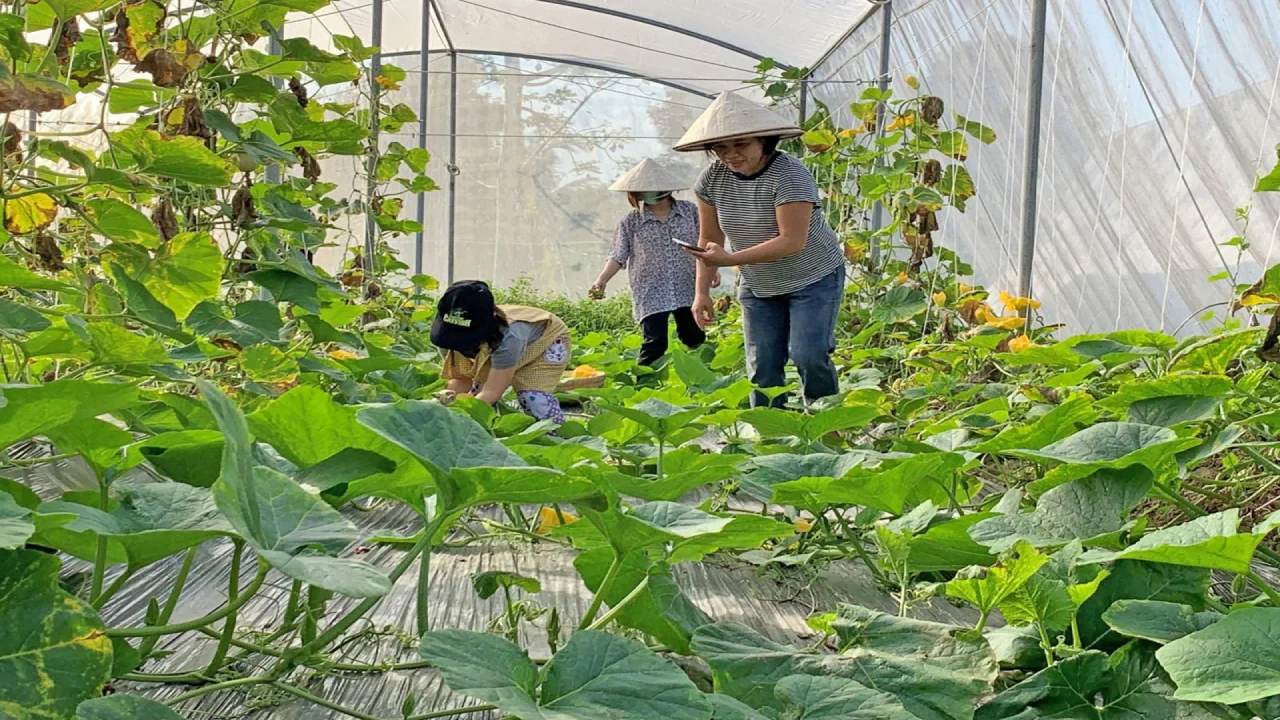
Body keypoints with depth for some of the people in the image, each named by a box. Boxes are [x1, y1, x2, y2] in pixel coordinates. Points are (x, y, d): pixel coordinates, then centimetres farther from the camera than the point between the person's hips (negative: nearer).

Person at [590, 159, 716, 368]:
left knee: (694, 338, 13)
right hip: (651, 294, -2)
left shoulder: (689, 211, 1)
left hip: (687, 289, 3)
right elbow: (618, 256, -4)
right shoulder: (631, 222, -3)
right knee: (655, 342, -9)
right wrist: (602, 279, -16)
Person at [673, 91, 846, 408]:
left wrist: (730, 259, -36)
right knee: (762, 366, 1)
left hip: (814, 278, -5)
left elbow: (792, 241, -31)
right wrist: (702, 291, -5)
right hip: (758, 286, 5)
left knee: (808, 356, -15)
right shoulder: (713, 177, -8)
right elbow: (709, 239, 2)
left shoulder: (789, 175, -26)